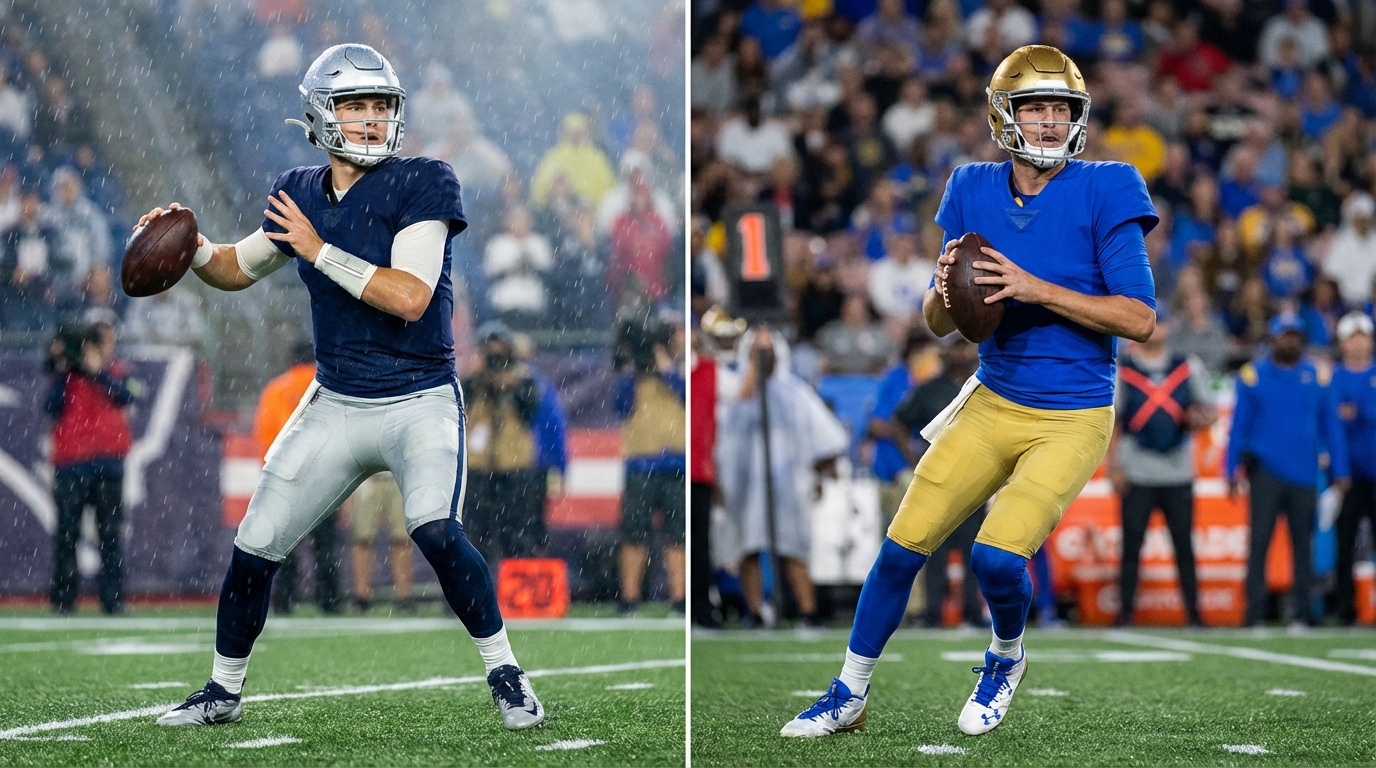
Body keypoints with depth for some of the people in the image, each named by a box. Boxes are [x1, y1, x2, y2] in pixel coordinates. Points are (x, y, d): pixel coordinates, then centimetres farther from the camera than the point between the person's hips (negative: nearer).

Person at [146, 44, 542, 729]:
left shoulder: (420, 185, -12)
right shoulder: (300, 194, 4)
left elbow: (409, 297, -24)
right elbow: (239, 268, 20)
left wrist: (318, 249, -20)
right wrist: (190, 247, -1)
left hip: (419, 404, -5)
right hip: (335, 406, 5)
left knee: (435, 531, -27)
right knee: (255, 546, 4)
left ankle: (506, 675, -9)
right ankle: (222, 692, 24)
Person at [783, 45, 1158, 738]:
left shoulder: (1103, 194, -12)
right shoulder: (974, 193, 1)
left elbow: (1140, 319, -17)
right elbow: (938, 323, 8)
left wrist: (1038, 290, -24)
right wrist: (945, 287, -16)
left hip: (1072, 420, -4)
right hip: (992, 405, 4)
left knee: (998, 554, -20)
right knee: (903, 545, -1)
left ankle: (1006, 657, 14)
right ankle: (849, 696, 17)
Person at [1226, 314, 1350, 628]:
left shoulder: (1318, 376, 6)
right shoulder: (1253, 375, 3)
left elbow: (1331, 426, 11)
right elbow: (1239, 425, 7)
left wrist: (1339, 471, 7)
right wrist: (1233, 470, 2)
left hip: (1304, 472, 1)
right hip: (1265, 470, -1)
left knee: (1302, 541, 4)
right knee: (1259, 540, -5)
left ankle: (1301, 612, 9)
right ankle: (1254, 612, -3)